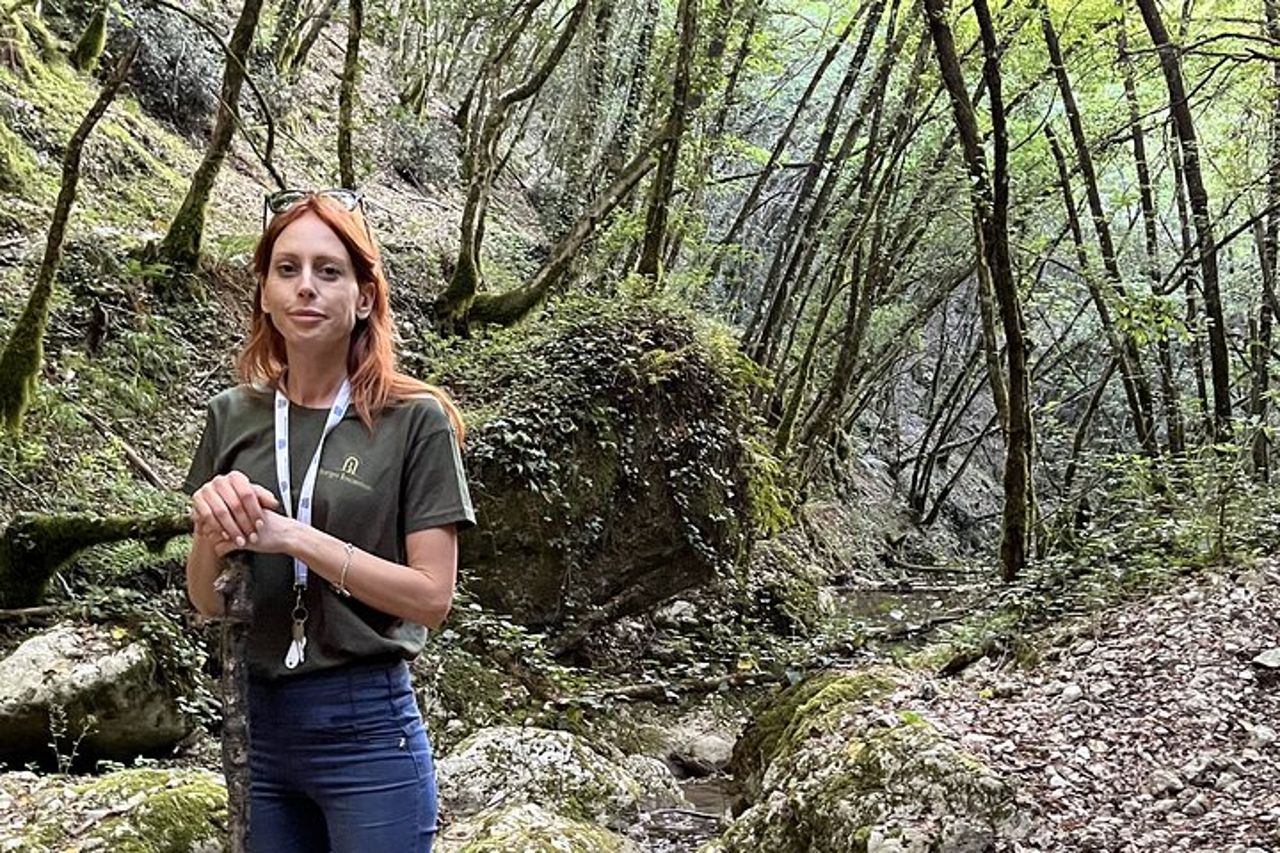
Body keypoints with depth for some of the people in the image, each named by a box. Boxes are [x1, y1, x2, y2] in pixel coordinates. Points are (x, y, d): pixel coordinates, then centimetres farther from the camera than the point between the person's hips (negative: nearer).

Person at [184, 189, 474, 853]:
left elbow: (432, 597, -11)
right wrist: (213, 531, -13)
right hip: (253, 725, 4)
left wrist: (293, 536, -19)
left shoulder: (415, 420, -8)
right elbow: (204, 601, 8)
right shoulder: (233, 417, 4)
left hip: (369, 729, -4)